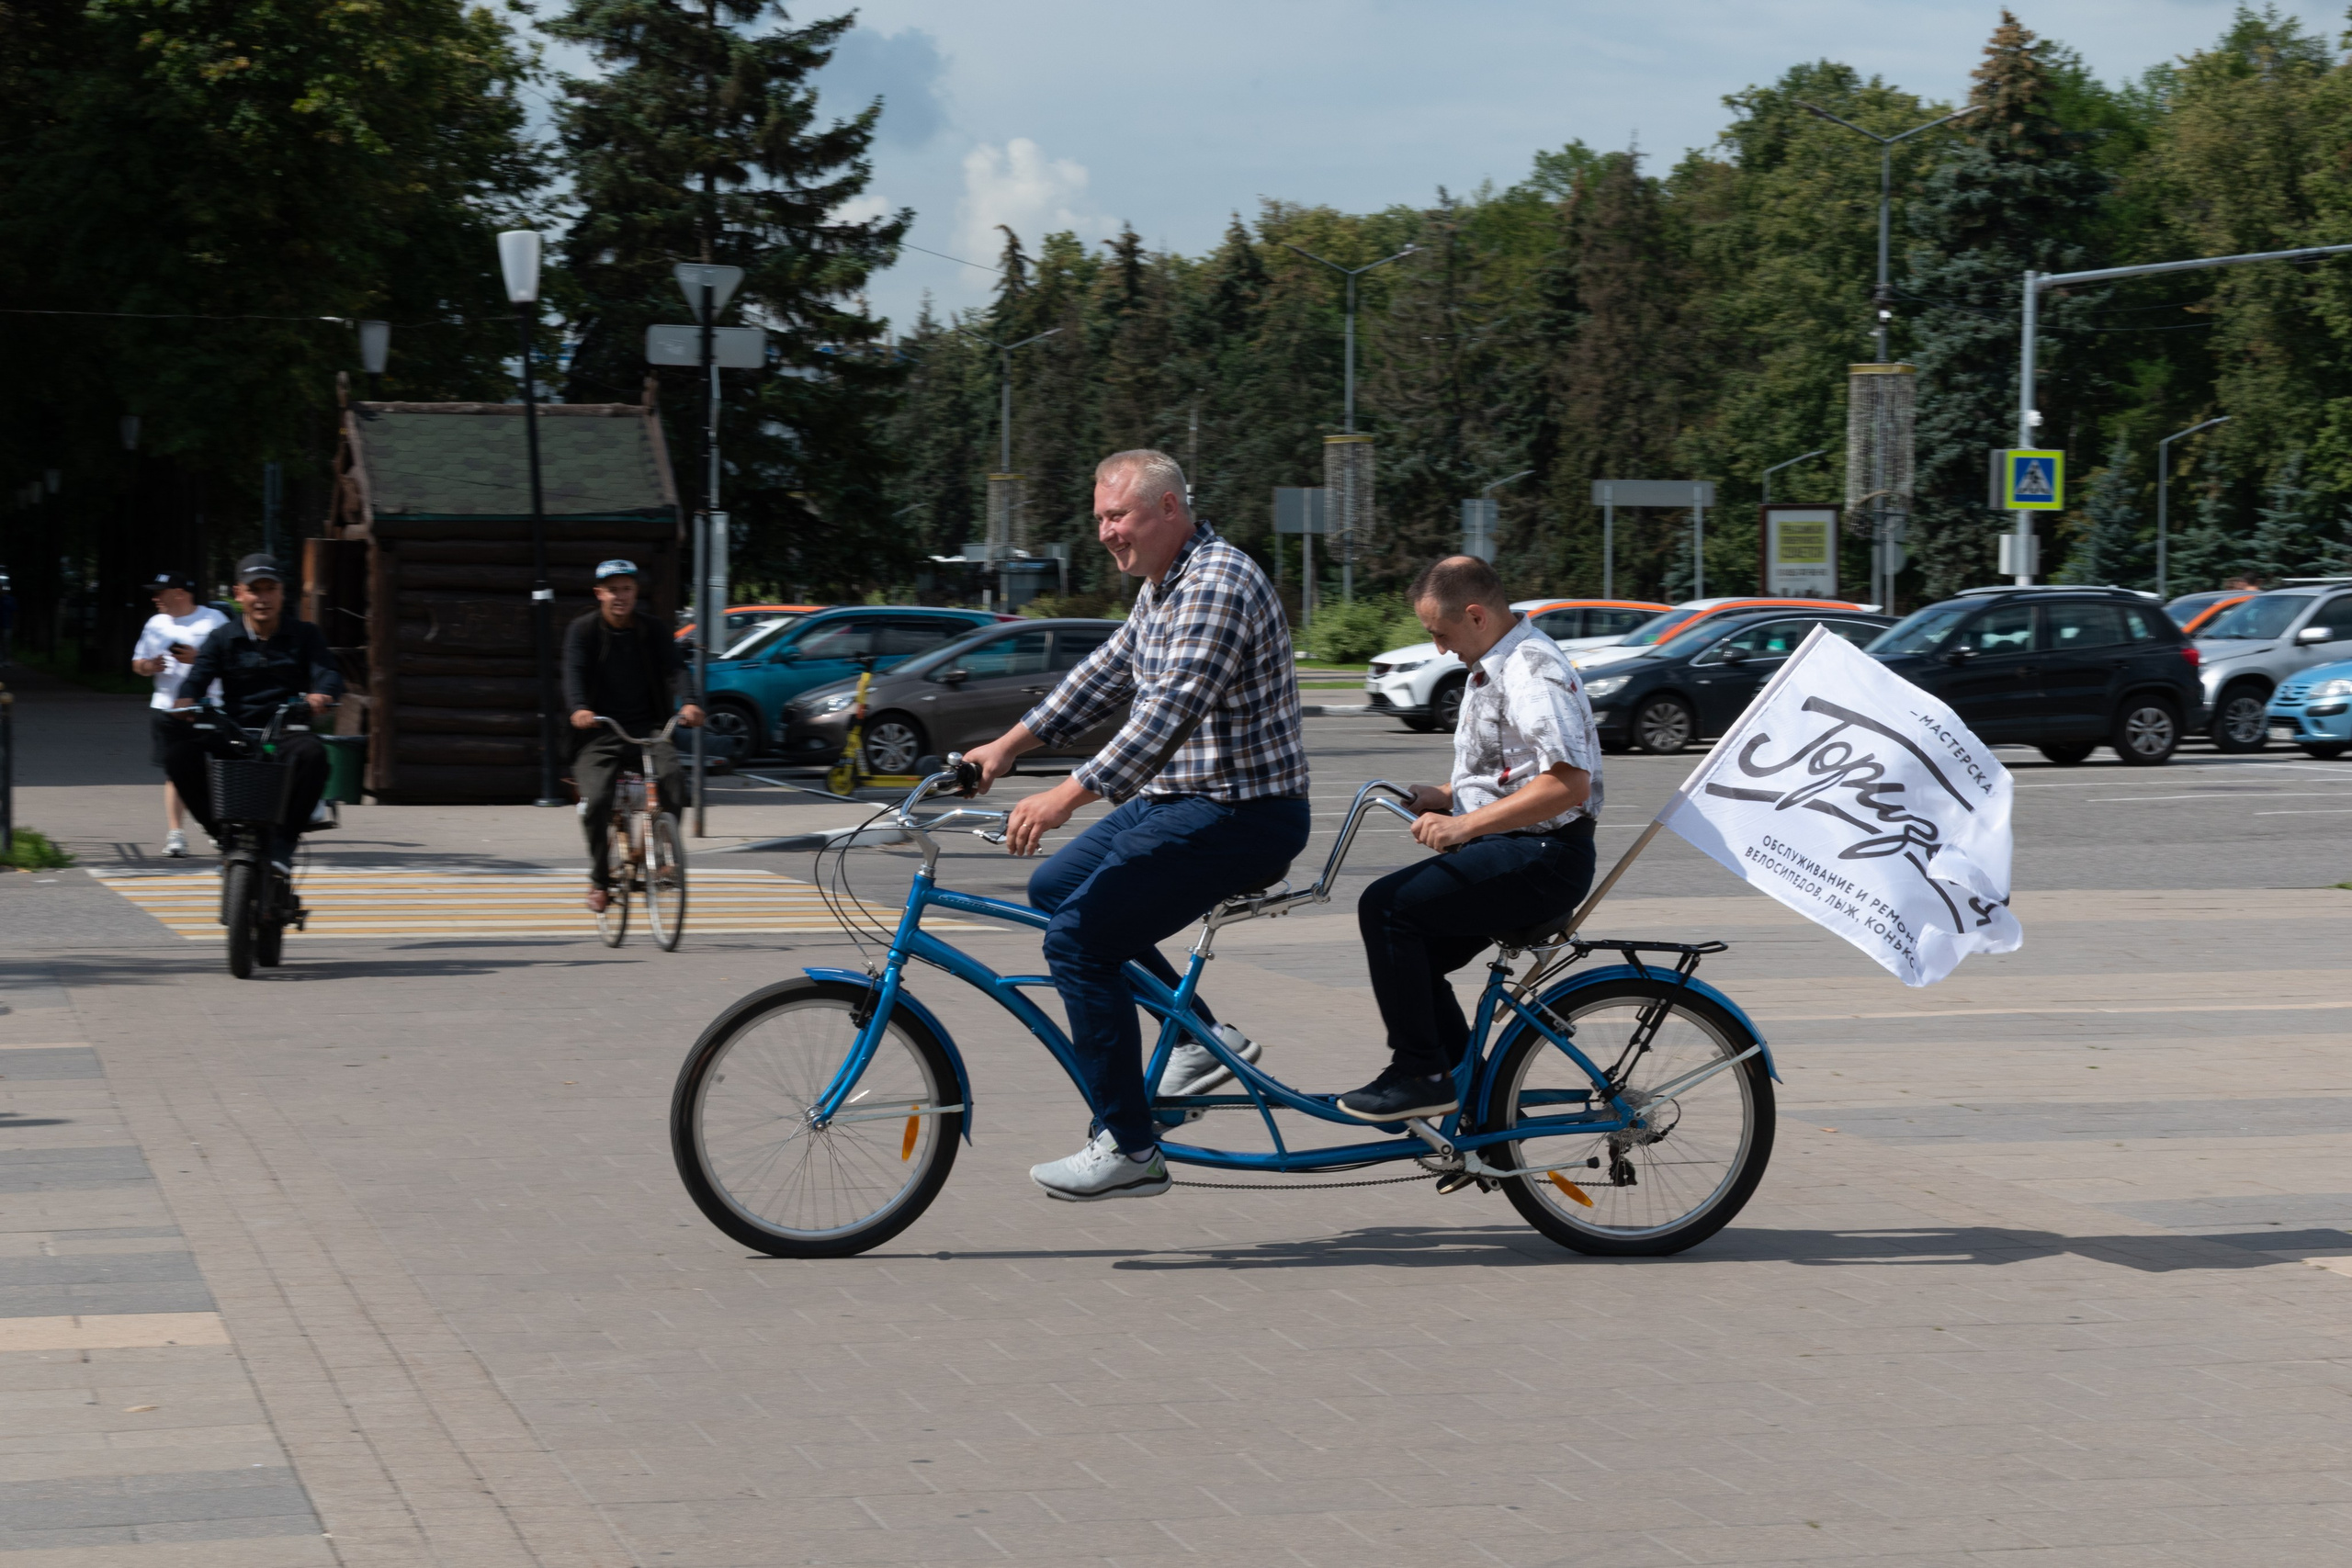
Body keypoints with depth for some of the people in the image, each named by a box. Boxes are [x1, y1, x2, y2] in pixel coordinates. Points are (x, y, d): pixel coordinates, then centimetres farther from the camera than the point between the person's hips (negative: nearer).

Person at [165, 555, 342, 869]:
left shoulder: (304, 635, 10)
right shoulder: (224, 638, 12)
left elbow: (328, 671, -6)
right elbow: (200, 673, -4)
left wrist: (321, 694, -33)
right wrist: (186, 699, -29)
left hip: (286, 732, -1)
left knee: (311, 752, -37)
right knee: (180, 754, -27)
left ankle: (282, 840, -25)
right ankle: (222, 832, -12)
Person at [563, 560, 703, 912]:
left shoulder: (653, 631, 8)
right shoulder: (582, 631, 3)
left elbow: (673, 670, -7)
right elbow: (574, 674, -13)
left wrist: (686, 704, -29)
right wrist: (579, 709, -35)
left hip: (648, 729, 1)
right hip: (600, 734, -1)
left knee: (672, 776, -28)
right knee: (596, 800, -23)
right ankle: (600, 880, -3)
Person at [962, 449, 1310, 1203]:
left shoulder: (1218, 586, -21)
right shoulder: (1162, 586, 13)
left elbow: (1171, 712, -30)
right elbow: (1106, 672, 23)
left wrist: (1069, 794, -35)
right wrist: (1008, 745, 17)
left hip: (1239, 816, -11)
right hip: (1178, 799, 11)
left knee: (1078, 938, -14)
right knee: (1054, 887, 18)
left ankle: (1128, 1149, -9)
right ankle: (1200, 1043, 17)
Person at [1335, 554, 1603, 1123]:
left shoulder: (1534, 671, -18)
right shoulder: (1496, 664, 15)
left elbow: (1568, 783, -27)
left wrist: (1465, 824, -26)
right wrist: (1443, 797, 12)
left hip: (1542, 860, -11)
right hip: (1507, 850, 11)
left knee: (1386, 907, -19)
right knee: (1412, 951, 12)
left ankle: (1420, 1075, -13)